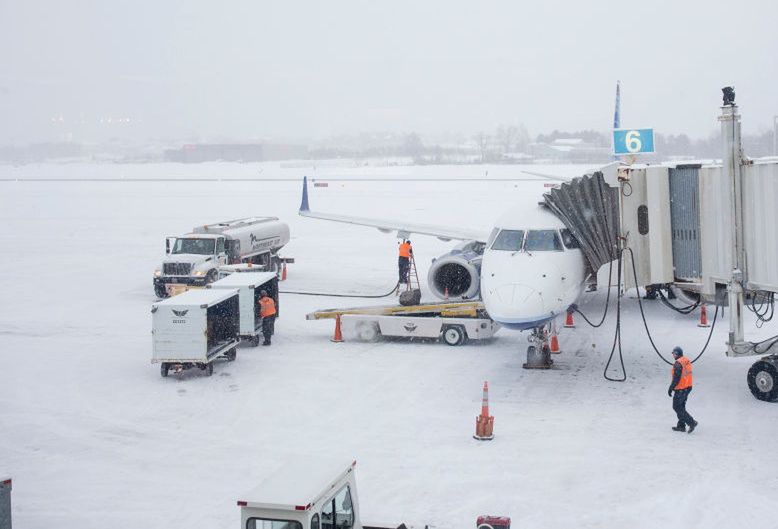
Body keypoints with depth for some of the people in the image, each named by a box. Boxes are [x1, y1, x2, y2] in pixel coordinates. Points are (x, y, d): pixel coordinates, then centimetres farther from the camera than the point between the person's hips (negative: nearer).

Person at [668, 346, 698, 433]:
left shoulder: (678, 363, -21)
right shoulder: (687, 361, 8)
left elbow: (676, 378, -23)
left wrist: (670, 388, -14)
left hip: (680, 389, -9)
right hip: (688, 387, 9)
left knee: (677, 407, 1)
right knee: (681, 406, 18)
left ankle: (691, 422, -6)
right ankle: (681, 426, 21)